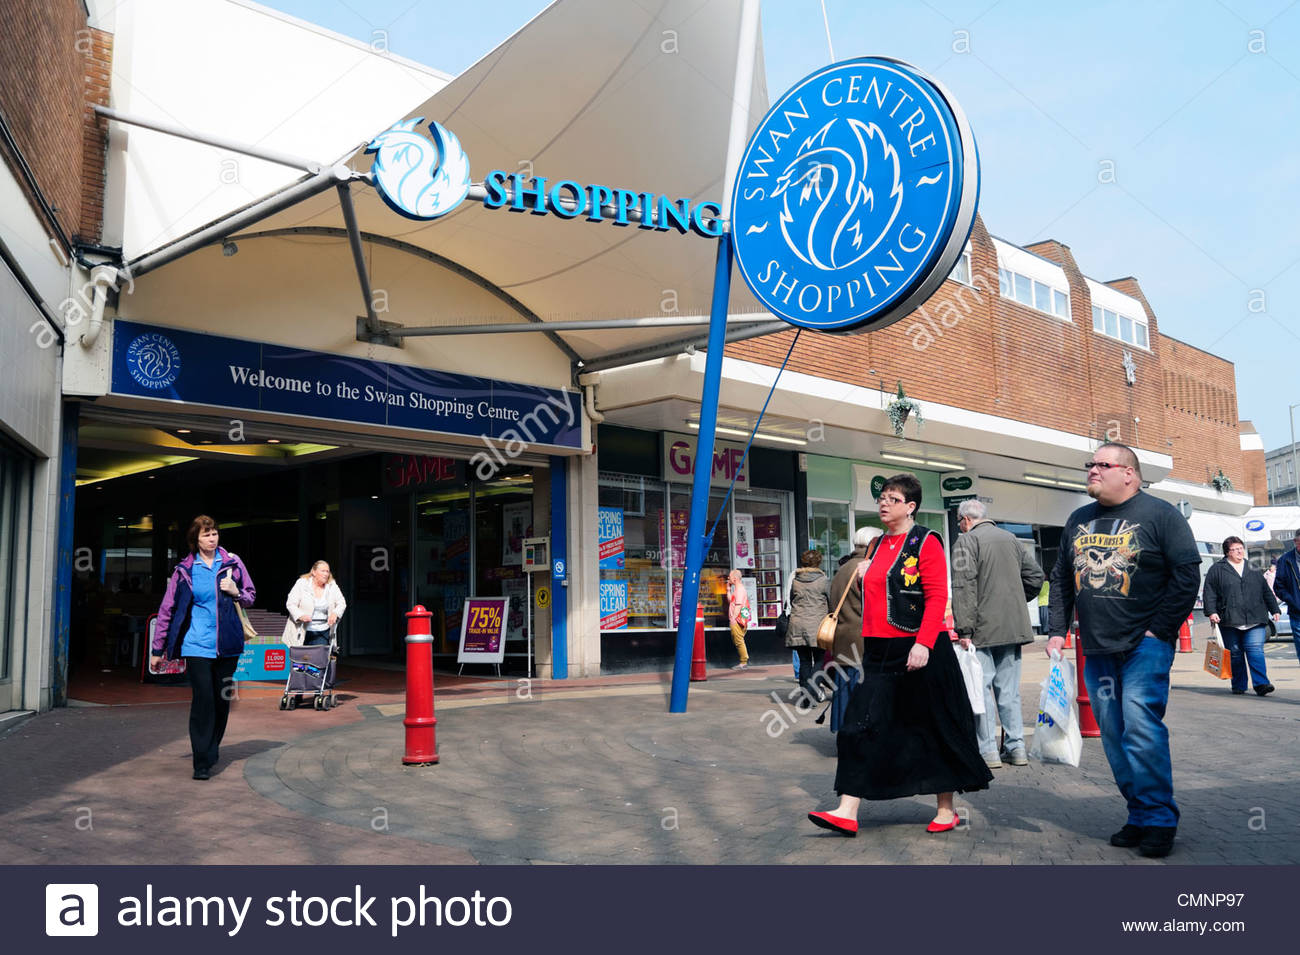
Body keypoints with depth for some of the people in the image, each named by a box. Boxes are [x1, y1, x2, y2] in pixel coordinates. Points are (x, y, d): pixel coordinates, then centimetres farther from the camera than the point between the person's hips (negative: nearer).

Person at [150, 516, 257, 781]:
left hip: (227, 644, 3)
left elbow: (251, 597, 15)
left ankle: (212, 749, 29)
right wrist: (158, 649, 3)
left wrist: (235, 592, -8)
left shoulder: (232, 563, 5)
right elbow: (167, 609, 3)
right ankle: (202, 762, -5)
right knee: (203, 699, -10)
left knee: (222, 699, 10)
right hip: (197, 645, -3)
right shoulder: (184, 570, 0)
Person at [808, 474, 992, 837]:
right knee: (859, 726, -1)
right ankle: (847, 812, 0)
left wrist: (924, 643, -24)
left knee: (933, 729, 6)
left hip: (917, 650, -7)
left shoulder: (925, 542, -7)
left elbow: (937, 597, -15)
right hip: (879, 652, 7)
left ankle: (946, 810, 22)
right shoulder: (879, 545, 14)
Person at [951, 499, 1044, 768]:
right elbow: (1035, 575, 17)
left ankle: (987, 751, -2)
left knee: (981, 688, -2)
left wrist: (964, 629, -16)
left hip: (983, 628, -6)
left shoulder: (966, 541, -6)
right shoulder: (1011, 539, 14)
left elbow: (964, 587, -15)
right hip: (1014, 627, 6)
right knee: (1009, 690, 12)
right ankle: (1016, 748, 13)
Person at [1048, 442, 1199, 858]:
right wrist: (1057, 631, 10)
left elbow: (1186, 573, -7)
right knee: (1113, 735, 7)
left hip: (1145, 645, -6)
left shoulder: (1159, 513, -4)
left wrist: (1160, 629, -10)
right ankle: (1139, 814, 18)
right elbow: (1061, 579, 18)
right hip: (1096, 650, 6)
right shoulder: (1078, 521, 13)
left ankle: (1159, 818, -1)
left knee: (1141, 727, -13)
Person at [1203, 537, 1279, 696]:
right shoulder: (1217, 569, 6)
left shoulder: (1253, 569, 17)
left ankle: (1261, 683, -12)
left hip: (1255, 619, 2)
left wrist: (1275, 610, 20)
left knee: (1255, 650, -10)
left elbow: (1266, 592, 23)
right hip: (1229, 620, -1)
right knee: (1235, 653, 4)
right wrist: (1211, 612, -9)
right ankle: (1238, 686, 13)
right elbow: (1209, 592, 1)